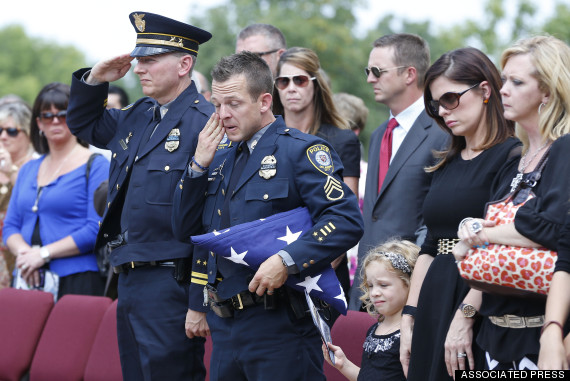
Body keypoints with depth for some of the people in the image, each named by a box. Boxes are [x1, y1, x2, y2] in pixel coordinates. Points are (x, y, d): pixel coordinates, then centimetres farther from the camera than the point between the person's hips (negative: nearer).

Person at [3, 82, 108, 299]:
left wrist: (44, 253, -13)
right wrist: (23, 251, -6)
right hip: (29, 280, 5)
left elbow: (97, 229, -10)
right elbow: (10, 226, 17)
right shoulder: (28, 170, 20)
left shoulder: (96, 165, -1)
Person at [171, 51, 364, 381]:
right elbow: (186, 229, 16)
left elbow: (347, 221, -18)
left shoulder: (301, 150, -8)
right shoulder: (221, 157, 16)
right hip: (225, 326, 7)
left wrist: (287, 261, -27)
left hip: (279, 327, -7)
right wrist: (200, 165, 4)